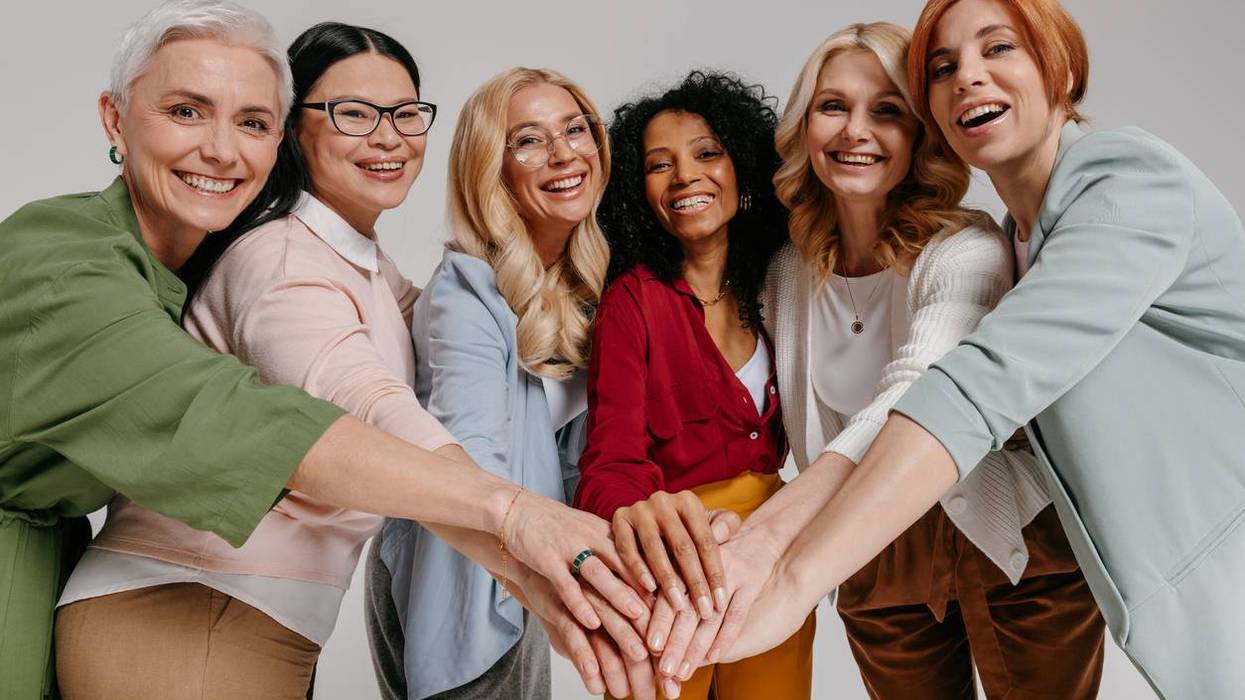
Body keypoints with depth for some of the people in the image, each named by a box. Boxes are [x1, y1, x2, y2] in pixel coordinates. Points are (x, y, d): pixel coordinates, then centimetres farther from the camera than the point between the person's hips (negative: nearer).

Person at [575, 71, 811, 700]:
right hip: (674, 563, -5)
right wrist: (631, 514, -44)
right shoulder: (630, 300, -13)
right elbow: (612, 457, -23)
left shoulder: (770, 288, 3)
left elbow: (777, 432, 10)